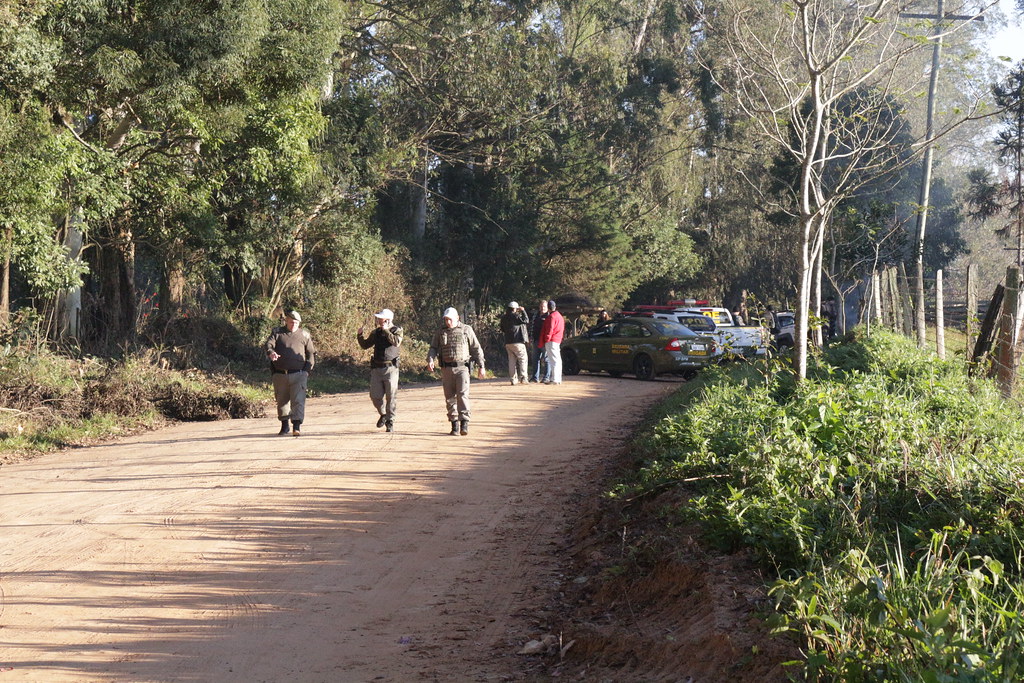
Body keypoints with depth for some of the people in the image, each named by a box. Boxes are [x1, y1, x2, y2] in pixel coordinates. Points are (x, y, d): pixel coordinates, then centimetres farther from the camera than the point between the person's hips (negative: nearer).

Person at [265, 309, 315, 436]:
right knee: (281, 401, 9)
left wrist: (307, 369, 1)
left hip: (298, 375, -1)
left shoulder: (304, 335, 11)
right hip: (280, 375, 1)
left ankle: (296, 427, -14)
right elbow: (269, 344, -6)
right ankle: (284, 426, 23)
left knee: (298, 401, -12)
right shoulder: (277, 333, 10)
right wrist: (271, 353, -30)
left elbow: (312, 353, 14)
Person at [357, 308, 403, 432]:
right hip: (376, 368, 4)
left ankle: (390, 422, 8)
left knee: (391, 397, -3)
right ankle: (383, 414, 26)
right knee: (375, 396, 0)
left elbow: (396, 342, -20)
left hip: (390, 367, -4)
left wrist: (386, 331, -18)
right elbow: (365, 345, 16)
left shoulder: (397, 330, 0)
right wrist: (359, 335, 0)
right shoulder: (376, 332, 11)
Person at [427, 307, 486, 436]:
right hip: (446, 369, 3)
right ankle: (454, 424, 9)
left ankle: (464, 422, -17)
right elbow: (433, 348, 9)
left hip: (462, 368, -3)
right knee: (450, 397, 3)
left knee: (462, 394, -15)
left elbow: (476, 348, 7)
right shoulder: (440, 332, 11)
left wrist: (481, 366, 3)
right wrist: (430, 360, -11)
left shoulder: (466, 330, 5)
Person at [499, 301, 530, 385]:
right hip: (517, 341, -7)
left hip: (508, 343, 7)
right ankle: (523, 378, -9)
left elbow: (502, 329, 20)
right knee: (523, 359, -1)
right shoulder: (515, 316, -11)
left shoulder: (504, 318, 12)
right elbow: (526, 320, -14)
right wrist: (523, 311, -5)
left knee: (512, 361, 10)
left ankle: (513, 379, 7)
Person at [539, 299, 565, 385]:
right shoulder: (559, 316, 19)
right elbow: (562, 330, 22)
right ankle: (558, 379, 16)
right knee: (557, 359, 12)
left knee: (553, 360, -12)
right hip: (558, 340, 10)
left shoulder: (551, 316, -11)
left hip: (551, 341, -10)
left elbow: (550, 329, -16)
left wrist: (547, 339, -12)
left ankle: (554, 379, -16)